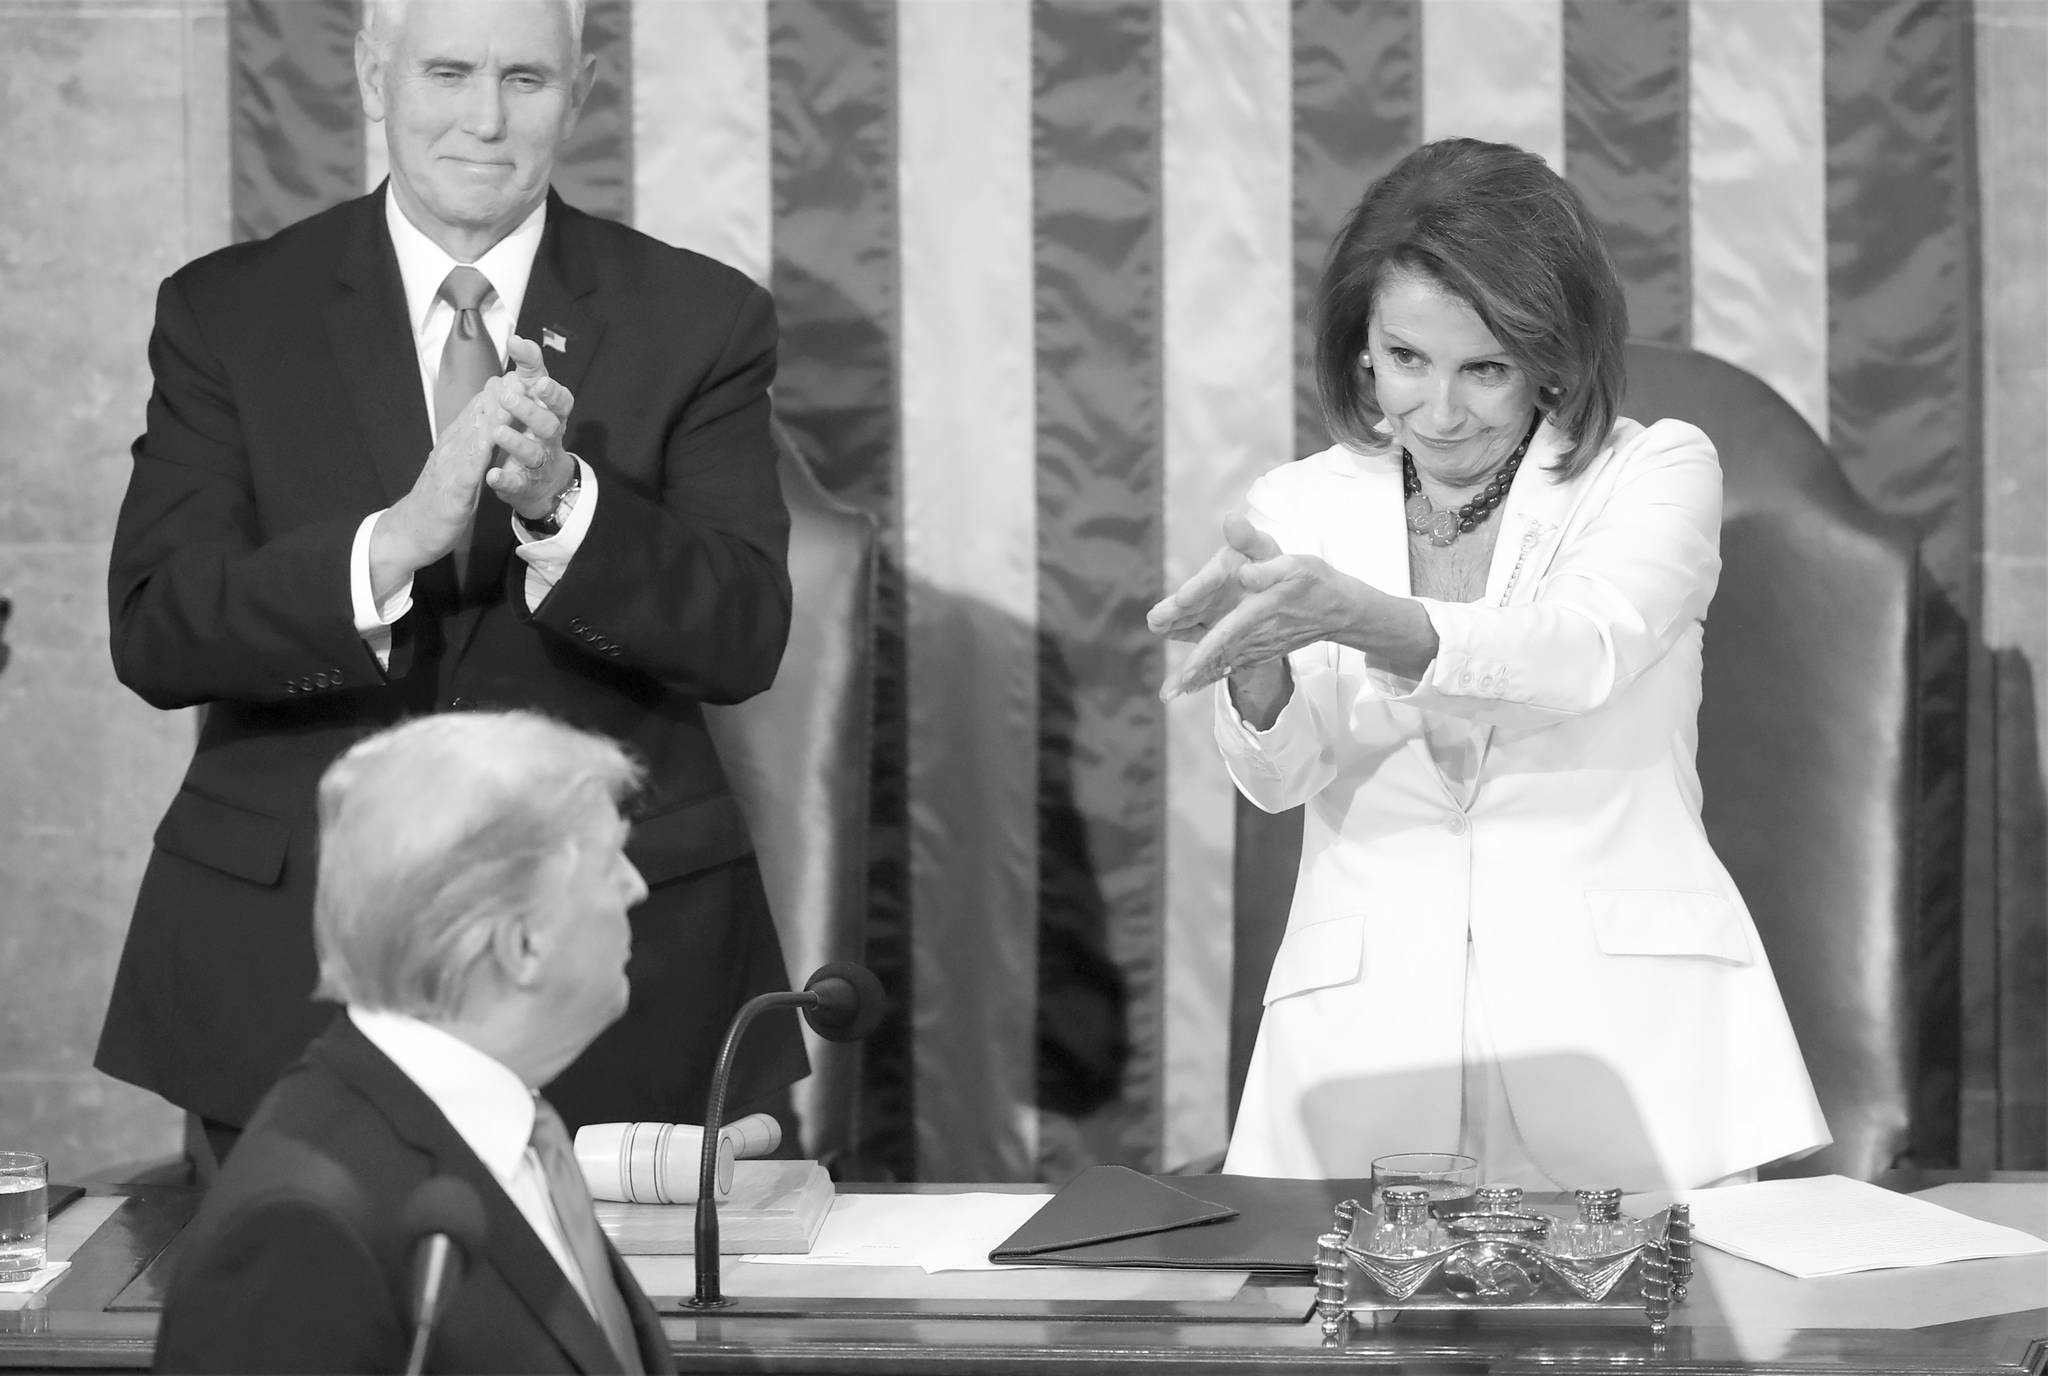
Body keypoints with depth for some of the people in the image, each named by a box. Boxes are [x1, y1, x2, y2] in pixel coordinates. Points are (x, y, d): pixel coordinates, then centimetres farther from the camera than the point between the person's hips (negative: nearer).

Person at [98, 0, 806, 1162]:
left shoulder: (700, 320, 2)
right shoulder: (228, 313, 2)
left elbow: (745, 639, -6)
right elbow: (154, 633, -8)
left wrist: (562, 501, -24)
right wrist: (395, 540, -24)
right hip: (290, 962, 0)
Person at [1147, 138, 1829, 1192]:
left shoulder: (1659, 472, 7)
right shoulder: (1299, 505, 15)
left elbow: (1583, 651, -13)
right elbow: (1279, 776, 1)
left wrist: (1354, 614, -30)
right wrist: (1256, 660, -23)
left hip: (1620, 1025, -1)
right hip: (1366, 1045, 1)